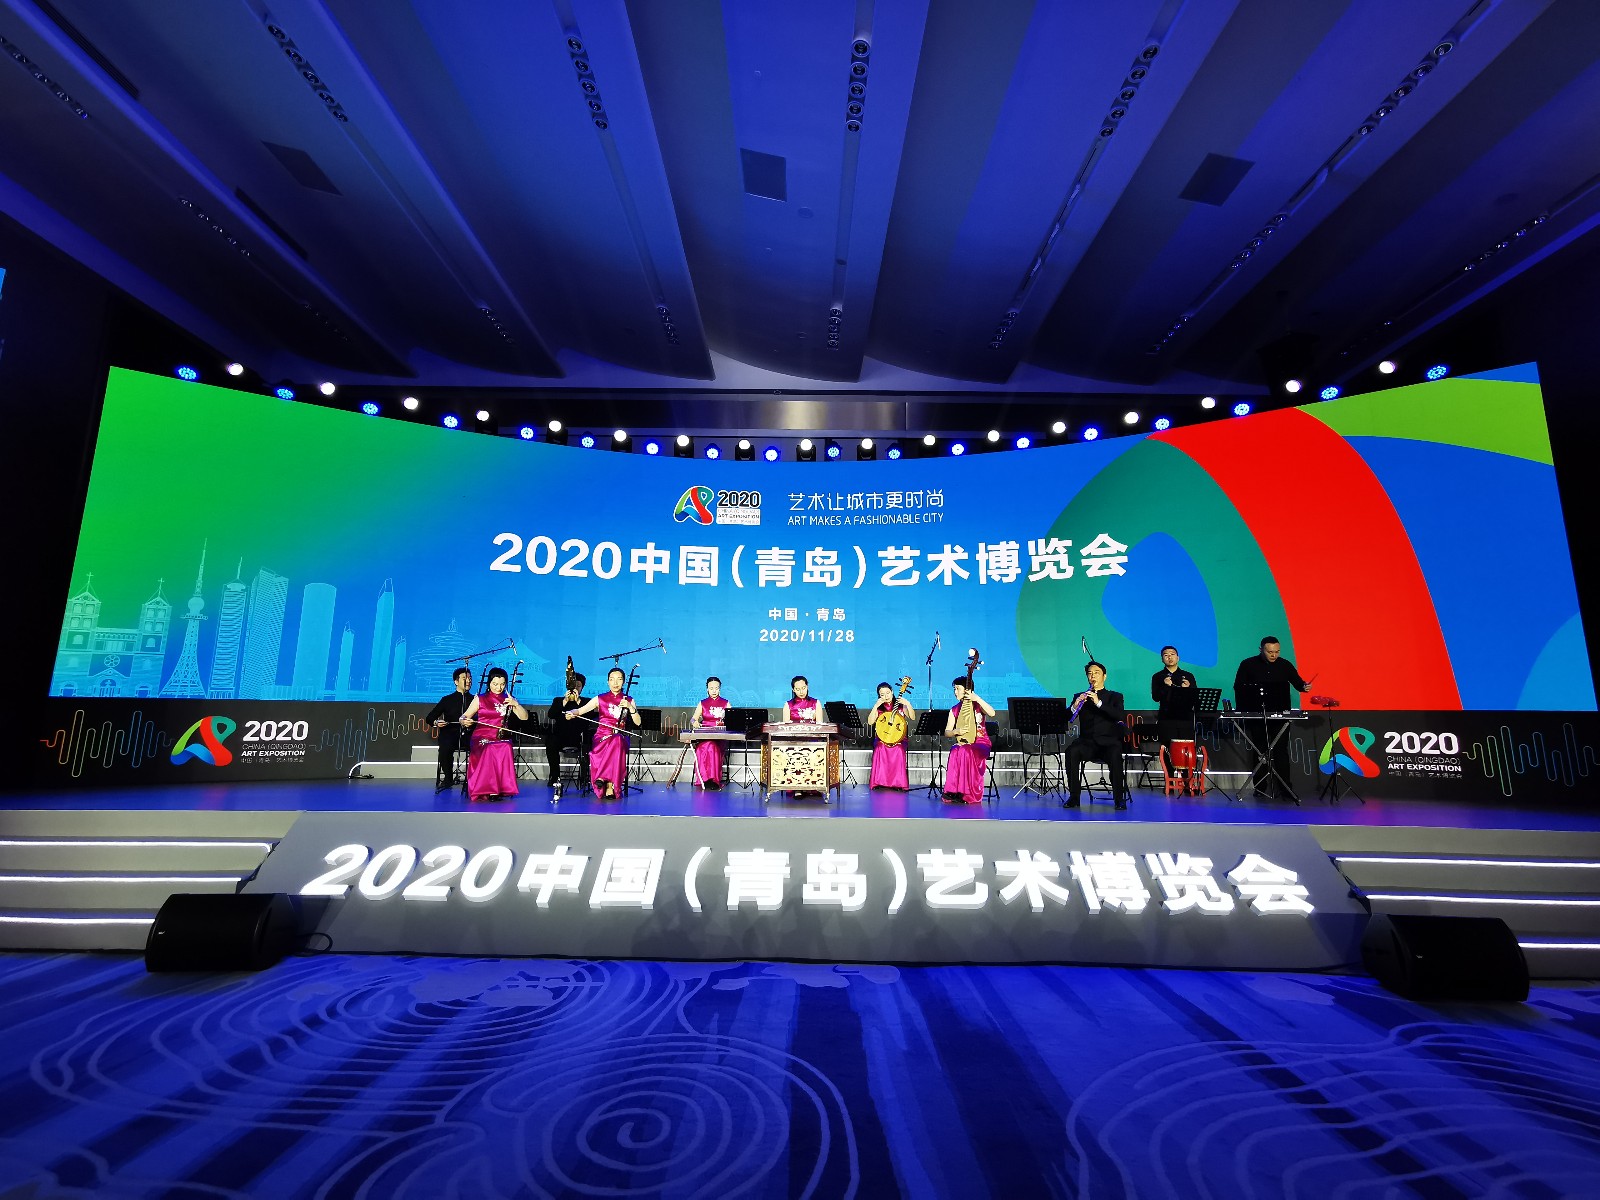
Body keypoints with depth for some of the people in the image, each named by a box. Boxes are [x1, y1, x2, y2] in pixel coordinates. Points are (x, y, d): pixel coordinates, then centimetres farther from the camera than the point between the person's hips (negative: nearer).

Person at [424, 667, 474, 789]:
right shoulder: (447, 700, 15)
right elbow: (429, 718, 15)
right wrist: (436, 723, -8)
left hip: (469, 734, 0)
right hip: (450, 733, 1)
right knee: (445, 748, -34)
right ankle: (448, 778, -10)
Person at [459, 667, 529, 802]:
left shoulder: (509, 700, 13)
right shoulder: (480, 699, 10)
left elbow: (524, 717, 3)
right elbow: (464, 717, 8)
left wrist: (516, 704, -14)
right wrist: (464, 721, -16)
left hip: (501, 739, 1)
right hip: (482, 739, -1)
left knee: (505, 749, -33)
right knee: (488, 752, -34)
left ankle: (500, 789, -25)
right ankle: (484, 791, -23)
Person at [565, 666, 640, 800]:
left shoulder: (629, 700, 11)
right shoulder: (600, 699, 9)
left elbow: (638, 722, 4)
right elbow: (581, 710, -3)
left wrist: (630, 707, -11)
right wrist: (571, 713, -25)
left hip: (621, 736, 1)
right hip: (602, 736, -1)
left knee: (617, 742, -37)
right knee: (614, 744, -36)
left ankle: (603, 778, -27)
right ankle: (610, 786, -28)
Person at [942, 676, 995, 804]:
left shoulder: (978, 705, 2)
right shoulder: (954, 709, 10)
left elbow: (992, 713, -20)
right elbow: (946, 732, 6)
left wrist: (977, 698, -26)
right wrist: (956, 731, -16)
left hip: (981, 743, -3)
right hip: (963, 743, 3)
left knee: (966, 751, -36)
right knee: (955, 751, -33)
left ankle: (968, 794, -31)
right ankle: (953, 792, -32)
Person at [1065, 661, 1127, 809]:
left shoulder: (1115, 696, 14)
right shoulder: (1080, 696, 17)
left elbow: (1120, 716, -8)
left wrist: (1099, 703, -20)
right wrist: (1074, 707, -16)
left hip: (1109, 742, -1)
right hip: (1087, 742, 1)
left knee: (1115, 754, -35)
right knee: (1072, 751, -31)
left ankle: (1119, 798, -20)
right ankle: (1074, 796, -21)